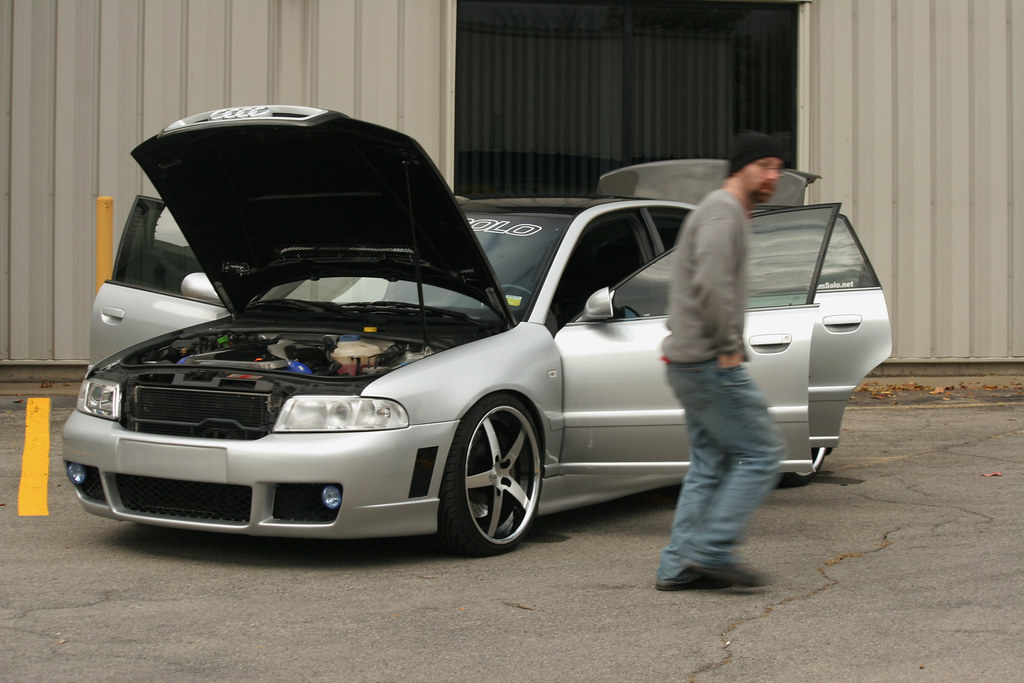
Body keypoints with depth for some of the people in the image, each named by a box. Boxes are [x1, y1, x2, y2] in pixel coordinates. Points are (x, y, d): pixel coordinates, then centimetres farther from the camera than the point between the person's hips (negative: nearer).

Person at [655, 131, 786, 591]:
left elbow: (687, 287, 29)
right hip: (711, 361, -10)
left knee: (711, 464, 11)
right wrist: (729, 345, -18)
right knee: (760, 453, -6)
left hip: (689, 361, 10)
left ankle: (680, 565, 11)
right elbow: (711, 284, -26)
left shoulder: (725, 212, 23)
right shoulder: (723, 210, -11)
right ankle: (712, 550, -7)